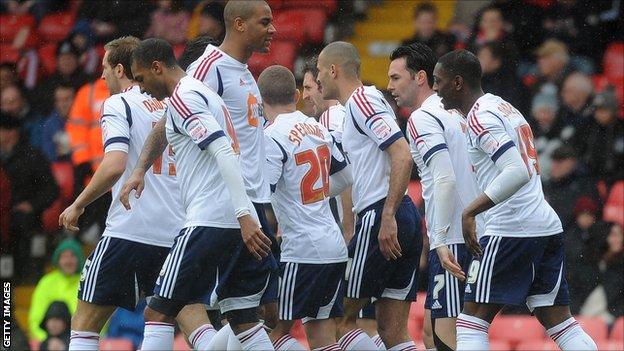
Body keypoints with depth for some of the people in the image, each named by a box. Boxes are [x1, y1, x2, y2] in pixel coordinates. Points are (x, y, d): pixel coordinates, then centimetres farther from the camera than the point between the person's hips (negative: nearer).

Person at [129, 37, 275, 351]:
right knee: (244, 319, 8)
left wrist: (244, 217, -25)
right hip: (240, 222, 10)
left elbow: (224, 153, -19)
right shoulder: (206, 94, 23)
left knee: (158, 313, -5)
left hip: (209, 220, -10)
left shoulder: (183, 97, -7)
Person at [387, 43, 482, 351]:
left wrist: (441, 240, -23)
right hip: (477, 235, 10)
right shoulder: (453, 114, 20)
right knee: (433, 322, 15)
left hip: (452, 240, -10)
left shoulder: (421, 119, -9)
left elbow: (446, 179, -21)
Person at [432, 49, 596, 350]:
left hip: (510, 230, -9)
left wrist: (470, 212, -22)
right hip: (547, 225, 9)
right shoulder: (504, 107, 20)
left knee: (473, 318, -5)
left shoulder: (480, 117, -10)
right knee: (559, 322, 8)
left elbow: (517, 173, -23)